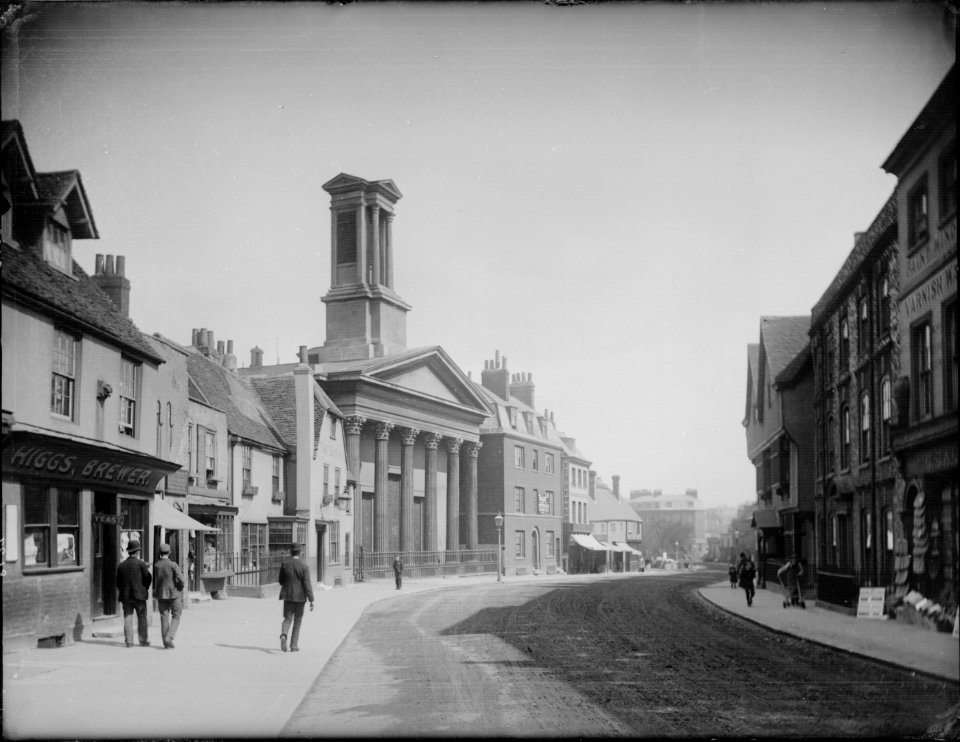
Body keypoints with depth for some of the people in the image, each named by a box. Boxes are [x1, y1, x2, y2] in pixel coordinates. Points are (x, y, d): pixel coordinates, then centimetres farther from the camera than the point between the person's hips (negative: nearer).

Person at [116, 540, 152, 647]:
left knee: (128, 618, 5)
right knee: (142, 618, 5)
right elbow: (148, 578, -6)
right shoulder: (141, 563, -7)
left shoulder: (121, 565, 5)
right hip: (139, 595, -3)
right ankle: (143, 640, 6)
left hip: (125, 595, 4)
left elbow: (118, 582, 7)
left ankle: (129, 641, 2)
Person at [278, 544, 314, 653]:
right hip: (300, 597, -1)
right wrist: (311, 600, -12)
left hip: (287, 596, 1)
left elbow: (281, 581, 4)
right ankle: (294, 645, 13)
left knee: (287, 619, 8)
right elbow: (307, 584, -14)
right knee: (297, 621, 12)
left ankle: (283, 635, -22)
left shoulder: (284, 564, -4)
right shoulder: (304, 567, -11)